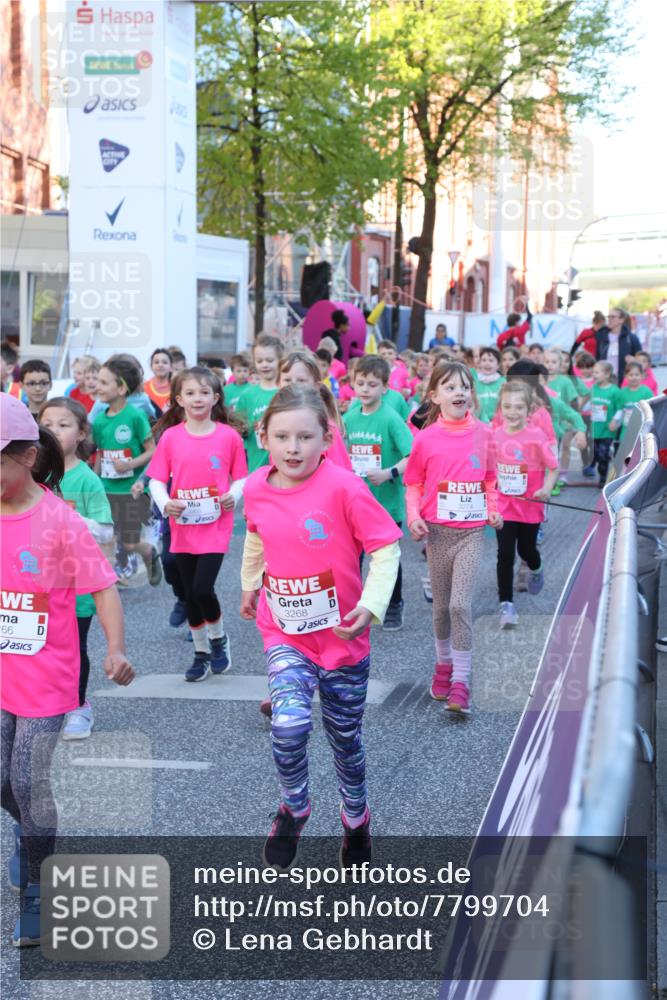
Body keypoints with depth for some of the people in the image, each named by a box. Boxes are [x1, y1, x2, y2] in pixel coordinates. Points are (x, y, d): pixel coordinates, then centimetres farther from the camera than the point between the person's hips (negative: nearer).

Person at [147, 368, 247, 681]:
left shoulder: (229, 436, -3)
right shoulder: (171, 436, -1)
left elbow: (241, 478, 4)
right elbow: (156, 480, 2)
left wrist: (234, 495, -16)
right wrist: (164, 504, -16)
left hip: (216, 526, -3)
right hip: (182, 527, 3)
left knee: (202, 588, -13)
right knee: (190, 593, 11)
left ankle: (218, 638, 16)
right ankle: (201, 653, 28)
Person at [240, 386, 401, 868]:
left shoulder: (344, 487, -19)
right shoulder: (256, 489, -6)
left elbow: (387, 547, -15)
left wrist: (371, 605, -27)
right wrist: (250, 585, 28)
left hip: (342, 637, -1)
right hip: (285, 635, 2)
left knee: (345, 738, 15)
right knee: (290, 724, -22)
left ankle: (357, 819, 43)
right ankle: (293, 810, 7)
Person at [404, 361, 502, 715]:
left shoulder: (483, 433, 0)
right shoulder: (426, 438, -3)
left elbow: (489, 479, 11)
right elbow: (414, 484, 4)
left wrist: (493, 509, -4)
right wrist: (414, 516, -11)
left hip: (472, 530, -1)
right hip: (438, 530, 1)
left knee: (460, 604, -12)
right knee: (441, 605, 13)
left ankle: (461, 682, -8)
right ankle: (443, 663, 35)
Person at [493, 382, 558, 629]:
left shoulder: (536, 436, -16)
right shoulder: (494, 436, -6)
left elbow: (553, 468, -10)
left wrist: (546, 488, -25)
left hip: (530, 506, -1)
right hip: (503, 506, 1)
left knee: (526, 549, 16)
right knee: (505, 554, -5)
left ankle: (535, 570, 52)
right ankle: (506, 605, 2)